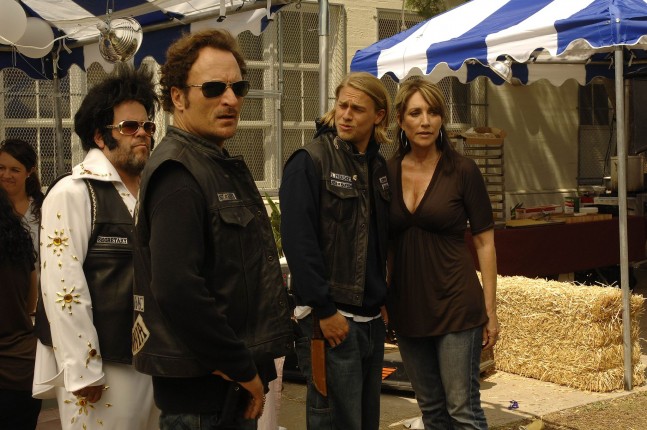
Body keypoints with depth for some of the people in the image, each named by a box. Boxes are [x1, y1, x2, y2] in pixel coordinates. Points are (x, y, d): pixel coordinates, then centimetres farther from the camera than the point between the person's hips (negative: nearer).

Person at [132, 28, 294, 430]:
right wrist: (243, 370, -19)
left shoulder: (225, 166, 14)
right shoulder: (178, 173, -17)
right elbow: (177, 289, -28)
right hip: (201, 388, -9)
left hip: (234, 382, 9)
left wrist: (253, 366, 11)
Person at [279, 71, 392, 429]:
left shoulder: (378, 167, 11)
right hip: (330, 318, -7)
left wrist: (384, 298, 11)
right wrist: (324, 310, -18)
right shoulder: (309, 162, -11)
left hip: (371, 317, 7)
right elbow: (298, 241, -17)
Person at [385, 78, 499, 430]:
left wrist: (490, 310, -5)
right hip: (407, 307, 4)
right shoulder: (388, 172, 3)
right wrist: (380, 302, 8)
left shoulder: (462, 170, -6)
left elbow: (484, 243, -3)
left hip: (455, 305, -4)